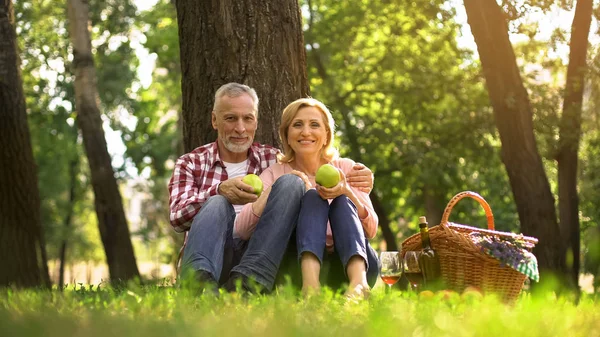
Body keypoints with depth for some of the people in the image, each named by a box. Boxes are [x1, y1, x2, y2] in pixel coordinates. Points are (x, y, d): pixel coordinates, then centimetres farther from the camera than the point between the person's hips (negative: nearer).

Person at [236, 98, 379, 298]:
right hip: (303, 263, -1)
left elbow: (371, 230, -1)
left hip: (351, 264, 1)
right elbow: (242, 229, -5)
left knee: (342, 202, -22)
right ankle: (310, 284, -49)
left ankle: (358, 283, -49)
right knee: (312, 197, -21)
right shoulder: (275, 174, 11)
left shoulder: (345, 168, 13)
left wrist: (346, 192, -19)